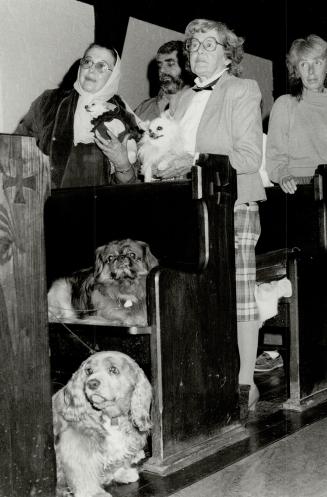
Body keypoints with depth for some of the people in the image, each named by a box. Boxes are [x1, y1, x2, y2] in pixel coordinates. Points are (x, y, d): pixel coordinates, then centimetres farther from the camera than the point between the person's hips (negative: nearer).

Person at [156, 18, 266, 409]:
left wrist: (196, 161, -15)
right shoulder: (182, 98, 20)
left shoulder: (243, 92, 1)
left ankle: (245, 383, 5)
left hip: (232, 207, -5)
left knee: (238, 297, -4)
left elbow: (250, 157, -9)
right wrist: (167, 164, 3)